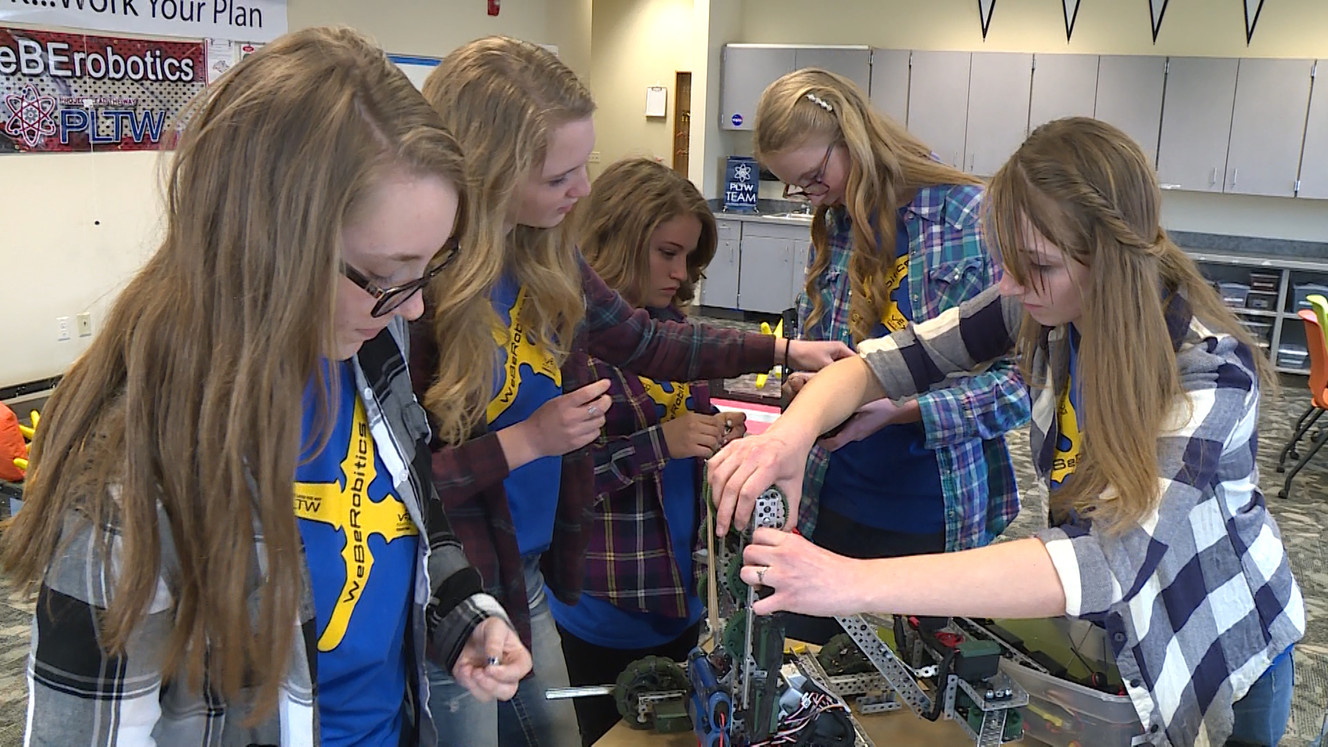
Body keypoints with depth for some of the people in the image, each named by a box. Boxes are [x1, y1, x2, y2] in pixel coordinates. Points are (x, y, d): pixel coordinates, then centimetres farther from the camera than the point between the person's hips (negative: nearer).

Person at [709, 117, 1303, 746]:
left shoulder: (1210, 371, -35)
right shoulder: (1043, 308, -20)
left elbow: (1109, 559, -47)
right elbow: (889, 360, -18)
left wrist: (856, 583, -55)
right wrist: (792, 432, -41)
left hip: (1219, 659, -4)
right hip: (1105, 630, 4)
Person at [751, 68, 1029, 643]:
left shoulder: (974, 218, -12)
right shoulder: (833, 229, 7)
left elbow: (1025, 381, -15)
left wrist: (901, 410, -25)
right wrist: (810, 384, -6)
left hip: (935, 522, -5)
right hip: (834, 505, 5)